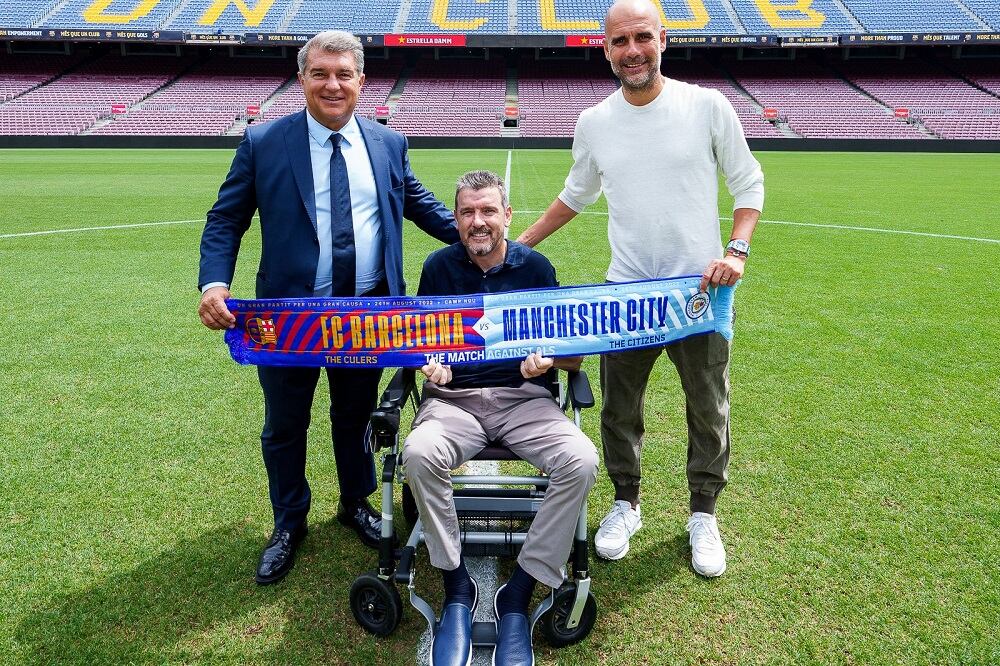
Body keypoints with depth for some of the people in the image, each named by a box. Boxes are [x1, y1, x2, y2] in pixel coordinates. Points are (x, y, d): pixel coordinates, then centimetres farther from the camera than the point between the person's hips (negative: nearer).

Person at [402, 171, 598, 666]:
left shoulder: (535, 267, 5)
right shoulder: (439, 267, 7)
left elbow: (573, 357, 6)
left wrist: (548, 360, -17)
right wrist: (429, 363, -11)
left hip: (523, 397, 0)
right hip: (454, 397, 0)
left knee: (581, 460, -28)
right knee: (419, 453, -32)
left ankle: (519, 595, -13)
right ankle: (457, 589, -12)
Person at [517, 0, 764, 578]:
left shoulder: (708, 106, -6)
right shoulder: (594, 123, 2)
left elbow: (749, 183, 2)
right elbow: (577, 195, 17)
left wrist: (738, 249, -13)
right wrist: (521, 243, 16)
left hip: (700, 291, -1)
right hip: (626, 293, 2)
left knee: (708, 412, 11)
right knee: (619, 410, 12)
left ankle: (704, 514, 32)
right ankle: (626, 503, 34)